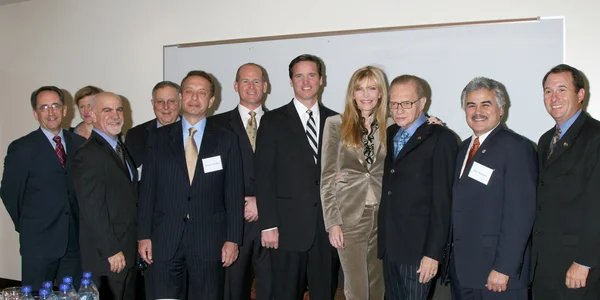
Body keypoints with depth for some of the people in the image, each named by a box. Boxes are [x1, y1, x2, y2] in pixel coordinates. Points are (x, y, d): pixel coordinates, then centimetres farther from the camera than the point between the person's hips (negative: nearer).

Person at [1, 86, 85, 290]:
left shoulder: (80, 144, 7)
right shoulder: (21, 148, -5)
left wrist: (82, 223, 5)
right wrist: (27, 226, 5)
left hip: (76, 239, 3)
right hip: (39, 241, -3)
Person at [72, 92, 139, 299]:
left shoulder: (120, 148, 12)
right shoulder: (88, 154, -16)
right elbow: (92, 208, -20)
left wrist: (129, 249, 12)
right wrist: (111, 251, -19)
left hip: (127, 252, 9)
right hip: (106, 257, -8)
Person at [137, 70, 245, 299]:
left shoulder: (226, 140, 3)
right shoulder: (159, 138, 7)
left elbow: (234, 193, 0)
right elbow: (147, 190, 5)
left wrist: (232, 239, -5)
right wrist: (144, 235, 0)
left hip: (209, 240, -1)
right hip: (164, 241, 1)